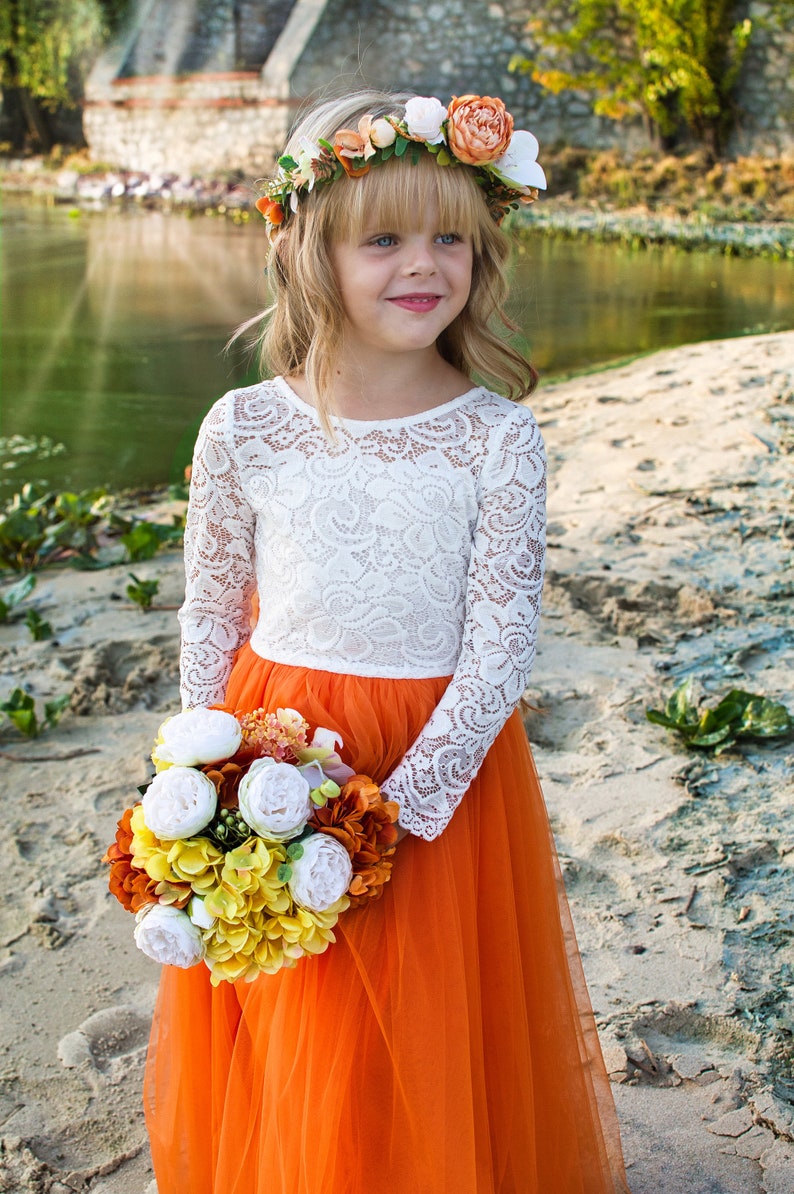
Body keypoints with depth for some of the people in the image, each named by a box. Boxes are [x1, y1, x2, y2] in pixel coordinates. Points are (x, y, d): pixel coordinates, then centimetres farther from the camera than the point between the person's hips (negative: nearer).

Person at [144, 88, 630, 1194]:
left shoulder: (498, 439, -10)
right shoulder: (244, 430, -6)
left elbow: (500, 649, -10)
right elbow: (209, 624, 3)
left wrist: (399, 808, -17)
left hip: (446, 769, -1)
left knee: (428, 1057, 13)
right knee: (276, 1070, 16)